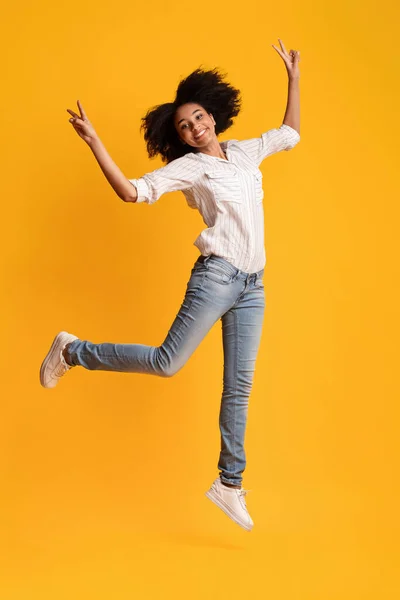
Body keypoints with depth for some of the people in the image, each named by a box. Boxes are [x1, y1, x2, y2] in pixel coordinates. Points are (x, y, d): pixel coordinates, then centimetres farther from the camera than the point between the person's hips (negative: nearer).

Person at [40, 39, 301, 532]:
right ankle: (72, 352, 11)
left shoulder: (246, 151, 14)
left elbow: (291, 133, 29)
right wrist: (94, 142, -20)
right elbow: (132, 192, -14)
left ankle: (229, 483, 17)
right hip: (216, 277, -5)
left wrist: (294, 77, 27)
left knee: (240, 386, 7)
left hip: (252, 287, 5)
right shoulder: (186, 167, -3)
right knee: (167, 363, -8)